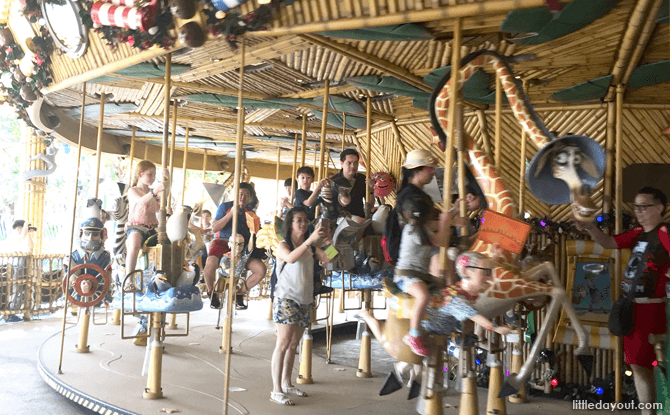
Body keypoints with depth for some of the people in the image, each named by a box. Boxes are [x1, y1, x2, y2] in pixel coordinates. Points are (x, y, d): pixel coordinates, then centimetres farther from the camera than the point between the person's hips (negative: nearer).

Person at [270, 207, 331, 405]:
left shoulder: (311, 247, 12)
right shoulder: (283, 245, -5)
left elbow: (327, 258, 0)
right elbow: (291, 257, -27)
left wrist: (325, 242, -15)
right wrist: (310, 239, -36)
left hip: (305, 300, 6)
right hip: (286, 299, -6)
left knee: (294, 344, 11)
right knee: (283, 343, -9)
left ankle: (287, 383, 22)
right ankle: (276, 390, -6)